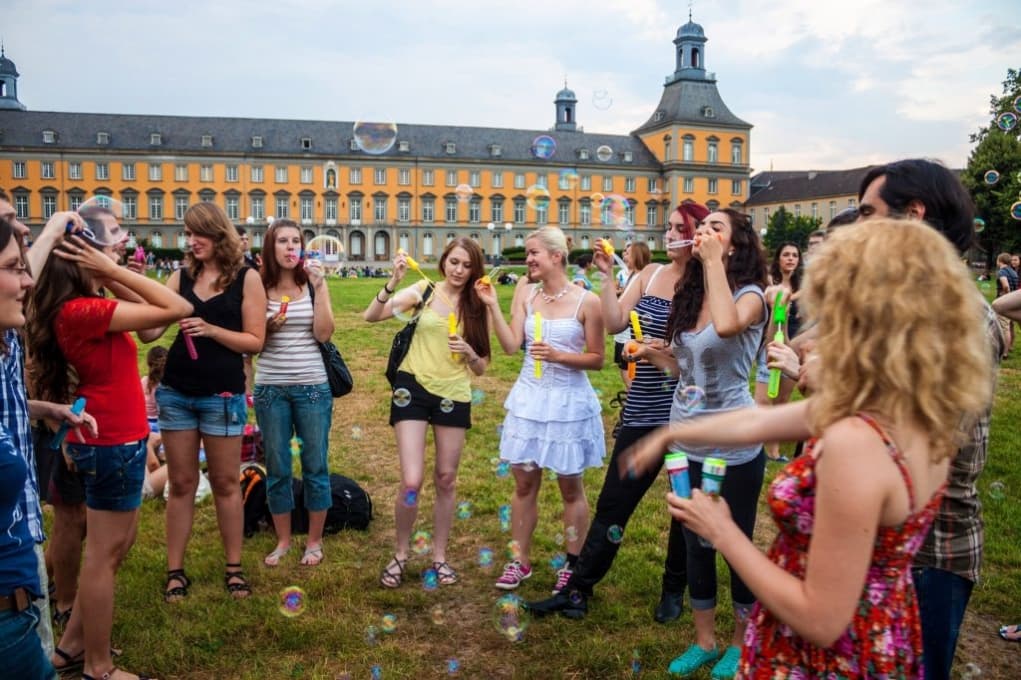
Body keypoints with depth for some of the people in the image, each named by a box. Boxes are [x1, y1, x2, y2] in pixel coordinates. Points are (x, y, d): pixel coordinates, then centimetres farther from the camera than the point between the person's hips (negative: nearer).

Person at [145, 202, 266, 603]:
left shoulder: (246, 278, -4)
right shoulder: (180, 277, 5)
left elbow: (255, 341, -7)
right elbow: (150, 332, -1)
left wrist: (211, 330, -18)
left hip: (223, 394, -3)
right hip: (176, 392, 3)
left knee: (225, 483, 9)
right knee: (181, 483, 10)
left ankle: (234, 567, 21)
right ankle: (175, 570, 19)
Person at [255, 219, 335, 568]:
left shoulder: (313, 284, 0)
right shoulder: (259, 287, 1)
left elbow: (324, 334, -10)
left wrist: (319, 287, -15)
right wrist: (268, 326, -15)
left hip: (313, 387, -1)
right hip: (270, 388, 1)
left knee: (315, 465, 6)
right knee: (277, 468, 9)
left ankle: (314, 541, 21)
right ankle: (283, 540, 25)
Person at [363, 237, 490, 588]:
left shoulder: (475, 306, 4)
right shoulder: (424, 291, -3)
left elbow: (481, 368, 5)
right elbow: (371, 316, -13)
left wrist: (470, 353, -15)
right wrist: (393, 282, -25)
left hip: (454, 395, 3)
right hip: (414, 388, -3)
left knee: (446, 480, 11)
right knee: (411, 482, -8)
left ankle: (439, 556, 28)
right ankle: (400, 555, 15)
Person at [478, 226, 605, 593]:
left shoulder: (586, 301, -11)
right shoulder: (526, 293, 1)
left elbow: (597, 359, -6)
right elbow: (511, 345, -7)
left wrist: (558, 355, -20)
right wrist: (492, 305, -14)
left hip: (568, 401, -4)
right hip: (528, 398, 4)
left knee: (570, 488, 10)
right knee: (524, 483, 12)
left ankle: (574, 566, 26)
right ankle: (520, 561, 28)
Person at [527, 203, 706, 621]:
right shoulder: (650, 274, 5)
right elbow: (614, 321, 0)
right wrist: (607, 276, -7)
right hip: (643, 410, 3)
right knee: (613, 503, 7)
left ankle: (674, 590, 33)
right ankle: (577, 589, 16)